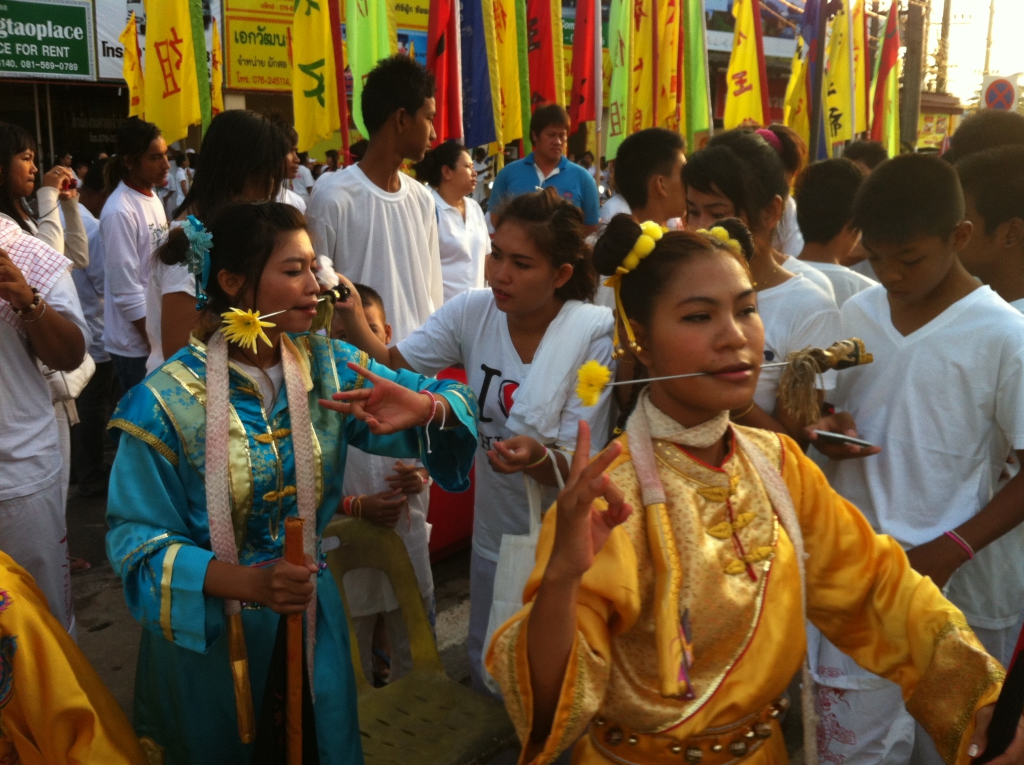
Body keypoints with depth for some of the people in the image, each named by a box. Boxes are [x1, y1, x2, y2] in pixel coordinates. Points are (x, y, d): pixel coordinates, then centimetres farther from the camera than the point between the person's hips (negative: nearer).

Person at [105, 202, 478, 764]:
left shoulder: (326, 365, -8)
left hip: (308, 616, 4)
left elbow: (452, 402, -8)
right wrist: (249, 582, -33)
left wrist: (424, 409, -33)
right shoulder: (168, 401, -20)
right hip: (207, 631, -3)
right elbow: (139, 540, -18)